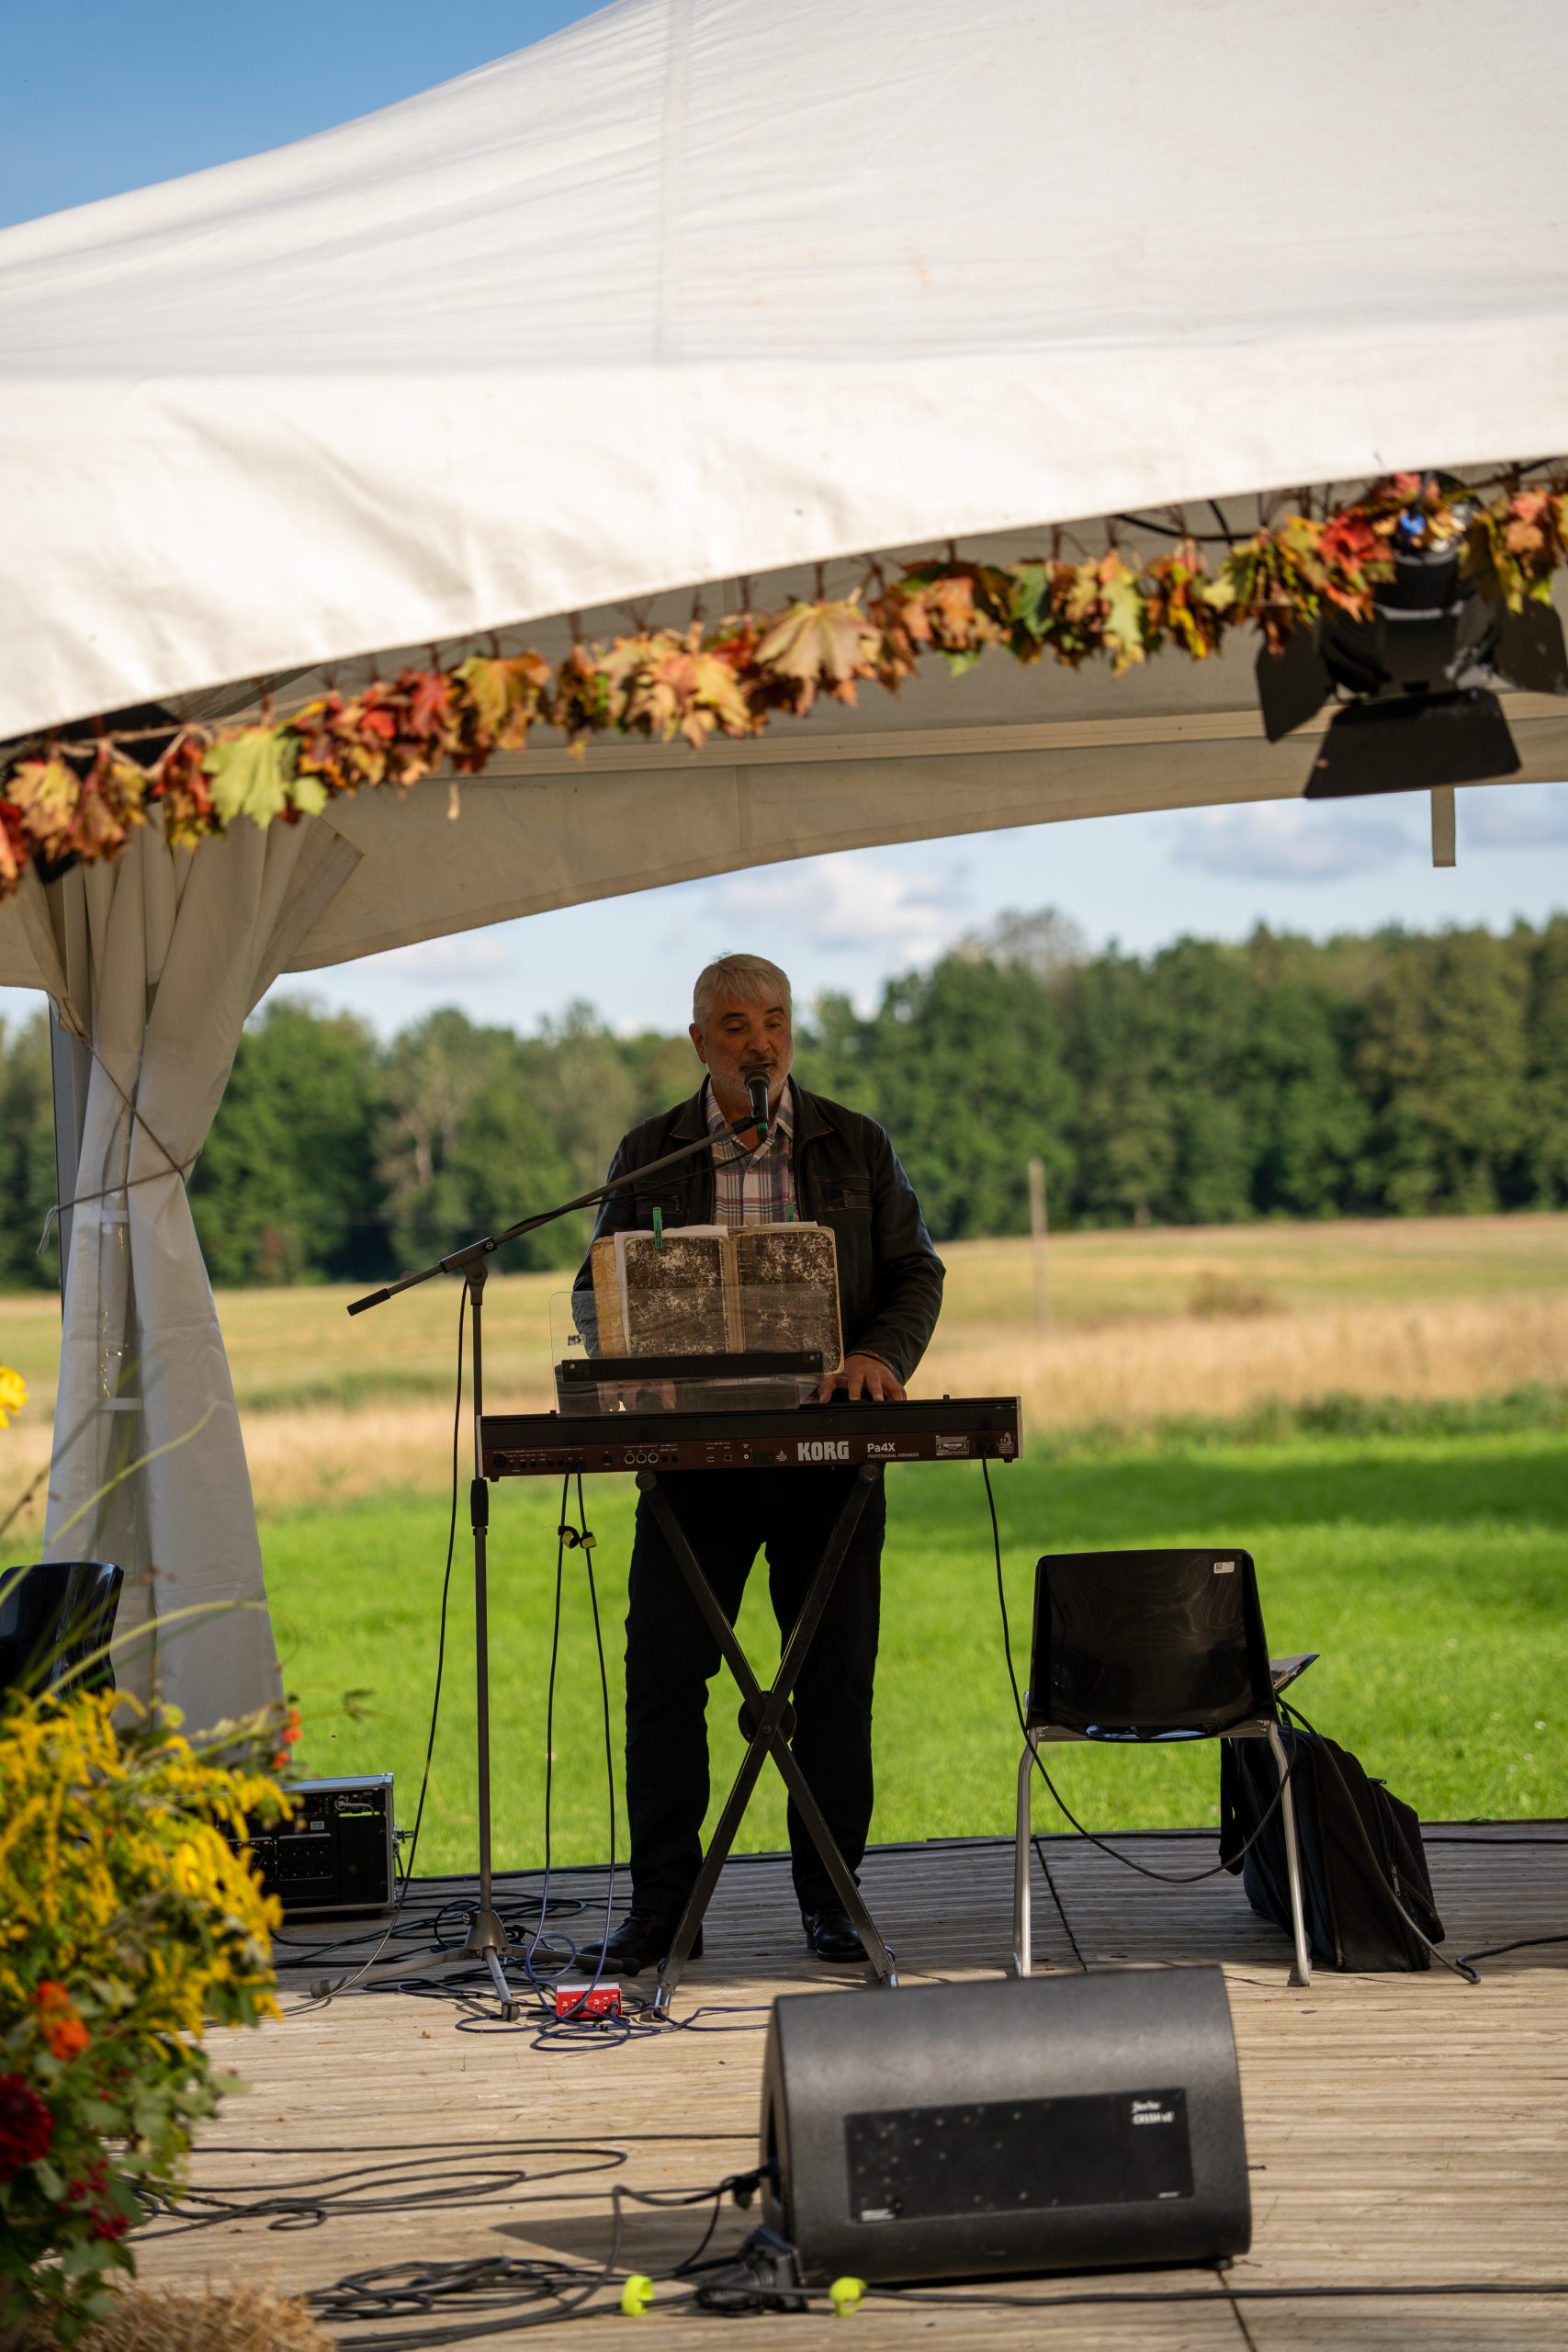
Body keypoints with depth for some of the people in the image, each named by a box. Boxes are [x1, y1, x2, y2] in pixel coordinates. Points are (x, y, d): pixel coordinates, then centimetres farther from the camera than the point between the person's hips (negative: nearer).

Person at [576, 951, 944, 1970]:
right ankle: (661, 1902, 5)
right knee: (663, 1673, -3)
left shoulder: (857, 1147, 8)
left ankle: (830, 1895, 14)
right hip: (691, 1454, 0)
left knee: (836, 1679, 3)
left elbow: (916, 1272, 7)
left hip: (829, 1451, 0)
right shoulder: (648, 1155, 9)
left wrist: (882, 1356, -12)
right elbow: (600, 1288, 10)